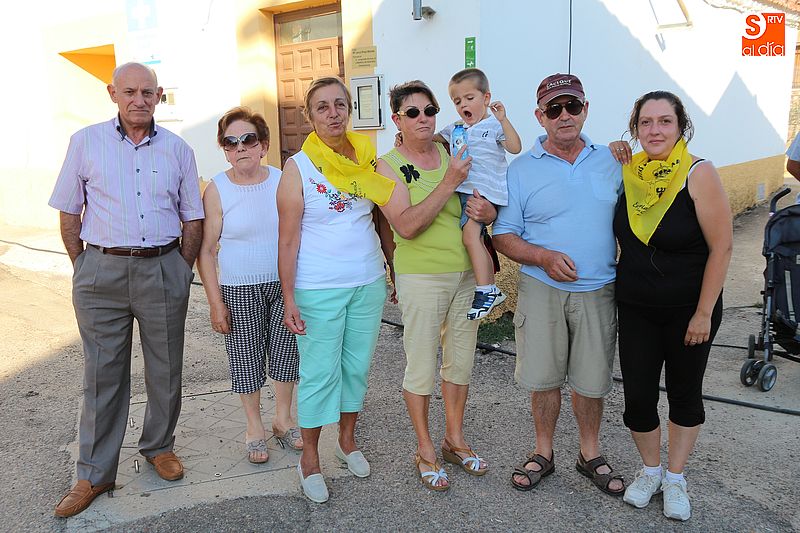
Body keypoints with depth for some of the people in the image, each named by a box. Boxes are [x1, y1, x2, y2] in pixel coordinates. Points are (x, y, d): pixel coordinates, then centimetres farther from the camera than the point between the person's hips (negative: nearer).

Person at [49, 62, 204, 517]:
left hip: (163, 269, 1)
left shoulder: (178, 149, 5)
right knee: (103, 374, 6)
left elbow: (193, 218, 9)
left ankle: (159, 446, 32)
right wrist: (82, 268, 2)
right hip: (102, 271, -1)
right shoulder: (86, 142, 2)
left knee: (166, 369, 11)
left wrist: (182, 271, 4)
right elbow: (69, 212, 5)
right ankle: (95, 474, 18)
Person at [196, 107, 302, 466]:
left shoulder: (283, 181, -1)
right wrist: (215, 302, -9)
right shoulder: (217, 190, -7)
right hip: (239, 290, -2)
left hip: (285, 284, 2)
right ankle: (254, 427, 26)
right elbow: (206, 250, -5)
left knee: (285, 350, 10)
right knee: (246, 357, 7)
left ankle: (283, 419, 31)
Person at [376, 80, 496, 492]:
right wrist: (449, 183, -22)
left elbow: (485, 204, 14)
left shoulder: (453, 153, 6)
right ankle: (425, 451, 21)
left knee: (460, 360, 14)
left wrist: (489, 211, -10)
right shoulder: (389, 166, -7)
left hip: (466, 273, 5)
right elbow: (407, 226, -20)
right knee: (421, 366, 3)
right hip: (421, 276, -5)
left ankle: (454, 440, 32)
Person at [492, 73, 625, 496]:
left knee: (591, 379, 11)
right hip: (542, 290, -1)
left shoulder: (610, 162, 6)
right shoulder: (521, 170, -3)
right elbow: (502, 236, -3)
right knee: (544, 376, 8)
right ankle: (543, 453, 28)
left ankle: (590, 454, 31)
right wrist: (544, 258, -18)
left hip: (597, 291, 2)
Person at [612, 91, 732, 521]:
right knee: (638, 396, 4)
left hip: (688, 309, -3)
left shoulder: (698, 174, -15)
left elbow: (721, 247, -14)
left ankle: (675, 478, 32)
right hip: (635, 309, 3)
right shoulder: (626, 171, -2)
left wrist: (704, 313, -14)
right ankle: (650, 470, 31)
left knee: (684, 394, 12)